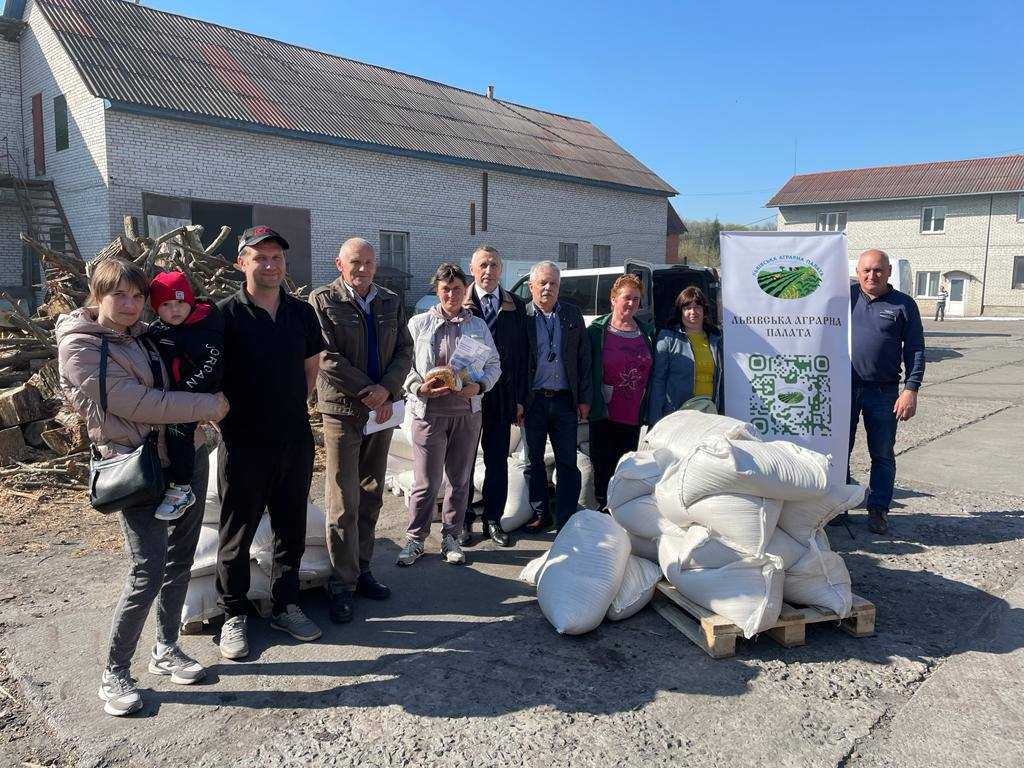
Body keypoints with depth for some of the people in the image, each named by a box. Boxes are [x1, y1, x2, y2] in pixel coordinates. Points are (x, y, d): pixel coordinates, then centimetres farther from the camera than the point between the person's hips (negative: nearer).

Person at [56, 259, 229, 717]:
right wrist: (208, 405, -14)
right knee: (148, 571, -8)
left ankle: (166, 650, 30)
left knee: (180, 559, 13)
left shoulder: (144, 335, 10)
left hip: (187, 456, 7)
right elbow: (135, 403, -18)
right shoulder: (80, 345, -10)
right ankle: (114, 674, 11)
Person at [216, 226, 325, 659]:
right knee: (237, 534, 8)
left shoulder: (302, 313, 5)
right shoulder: (226, 315, -9)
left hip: (296, 441, 5)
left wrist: (291, 408, 11)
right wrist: (229, 416, -4)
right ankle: (234, 615, 24)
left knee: (292, 530, 14)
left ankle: (285, 606, 31)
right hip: (246, 444, -4)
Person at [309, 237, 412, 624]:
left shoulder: (391, 302, 10)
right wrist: (368, 392, -14)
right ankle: (342, 585, 8)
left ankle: (361, 569, 24)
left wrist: (386, 389, -11)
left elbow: (404, 351, 5)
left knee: (371, 497, 11)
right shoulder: (323, 300, -4)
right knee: (344, 503, -2)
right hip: (343, 409, -5)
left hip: (382, 408, 5)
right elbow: (327, 357, -12)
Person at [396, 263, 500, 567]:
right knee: (426, 482, -1)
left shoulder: (478, 325, 9)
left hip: (467, 411, 3)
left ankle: (451, 538, 25)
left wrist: (479, 385, -10)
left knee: (460, 479, 11)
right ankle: (415, 539, 16)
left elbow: (494, 364, 10)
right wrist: (420, 388, -17)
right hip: (429, 412, -2)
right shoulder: (419, 323, 3)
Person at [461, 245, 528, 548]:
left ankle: (493, 520, 21)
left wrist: (520, 398, 1)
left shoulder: (516, 307, 5)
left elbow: (521, 356, 4)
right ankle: (462, 520, 22)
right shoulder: (459, 304, -2)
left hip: (502, 396, 2)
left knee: (498, 462, 8)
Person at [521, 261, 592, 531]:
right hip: (532, 400, -1)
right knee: (534, 461, 10)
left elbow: (584, 358, 7)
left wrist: (584, 398, 2)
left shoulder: (573, 314, 6)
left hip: (565, 400, 1)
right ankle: (540, 515, 25)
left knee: (568, 464, 3)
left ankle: (566, 521, 12)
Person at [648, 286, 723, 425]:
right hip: (675, 416, -4)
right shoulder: (668, 338, 0)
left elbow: (720, 381, 19)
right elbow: (657, 380, -4)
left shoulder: (716, 339, 15)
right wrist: (654, 421, -10)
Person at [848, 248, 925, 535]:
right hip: (843, 389, 1)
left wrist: (910, 390, -9)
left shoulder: (903, 305, 2)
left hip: (883, 393, -1)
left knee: (883, 455, 7)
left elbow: (915, 351, 1)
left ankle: (878, 510, 19)